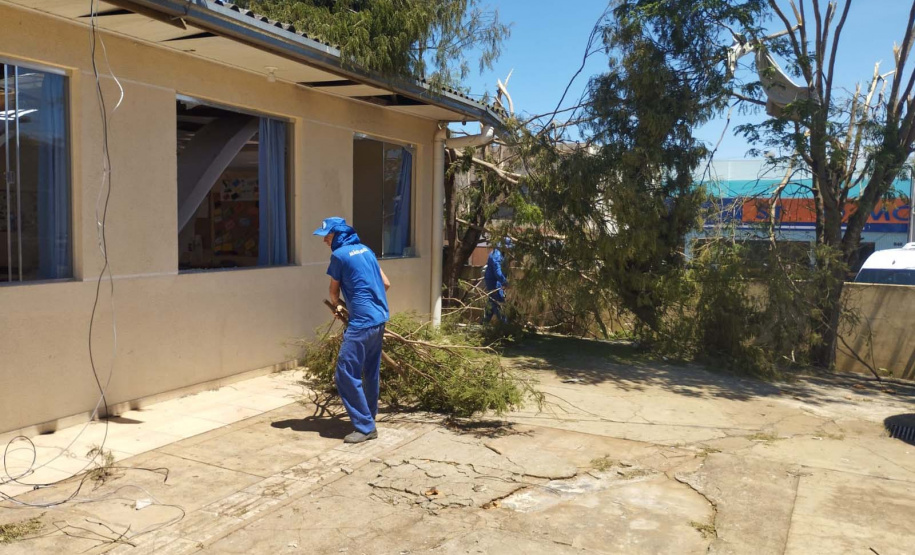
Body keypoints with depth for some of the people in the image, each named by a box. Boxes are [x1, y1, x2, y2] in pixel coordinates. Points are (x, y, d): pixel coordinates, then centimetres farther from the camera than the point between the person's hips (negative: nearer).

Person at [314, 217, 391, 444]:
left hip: (362, 322, -9)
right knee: (371, 372, 16)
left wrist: (337, 306, 26)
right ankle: (369, 417, 26)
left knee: (346, 375, -5)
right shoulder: (365, 250, 14)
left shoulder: (339, 255, -8)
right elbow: (386, 284, 17)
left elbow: (334, 292, 5)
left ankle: (365, 427, -2)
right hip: (379, 318, 9)